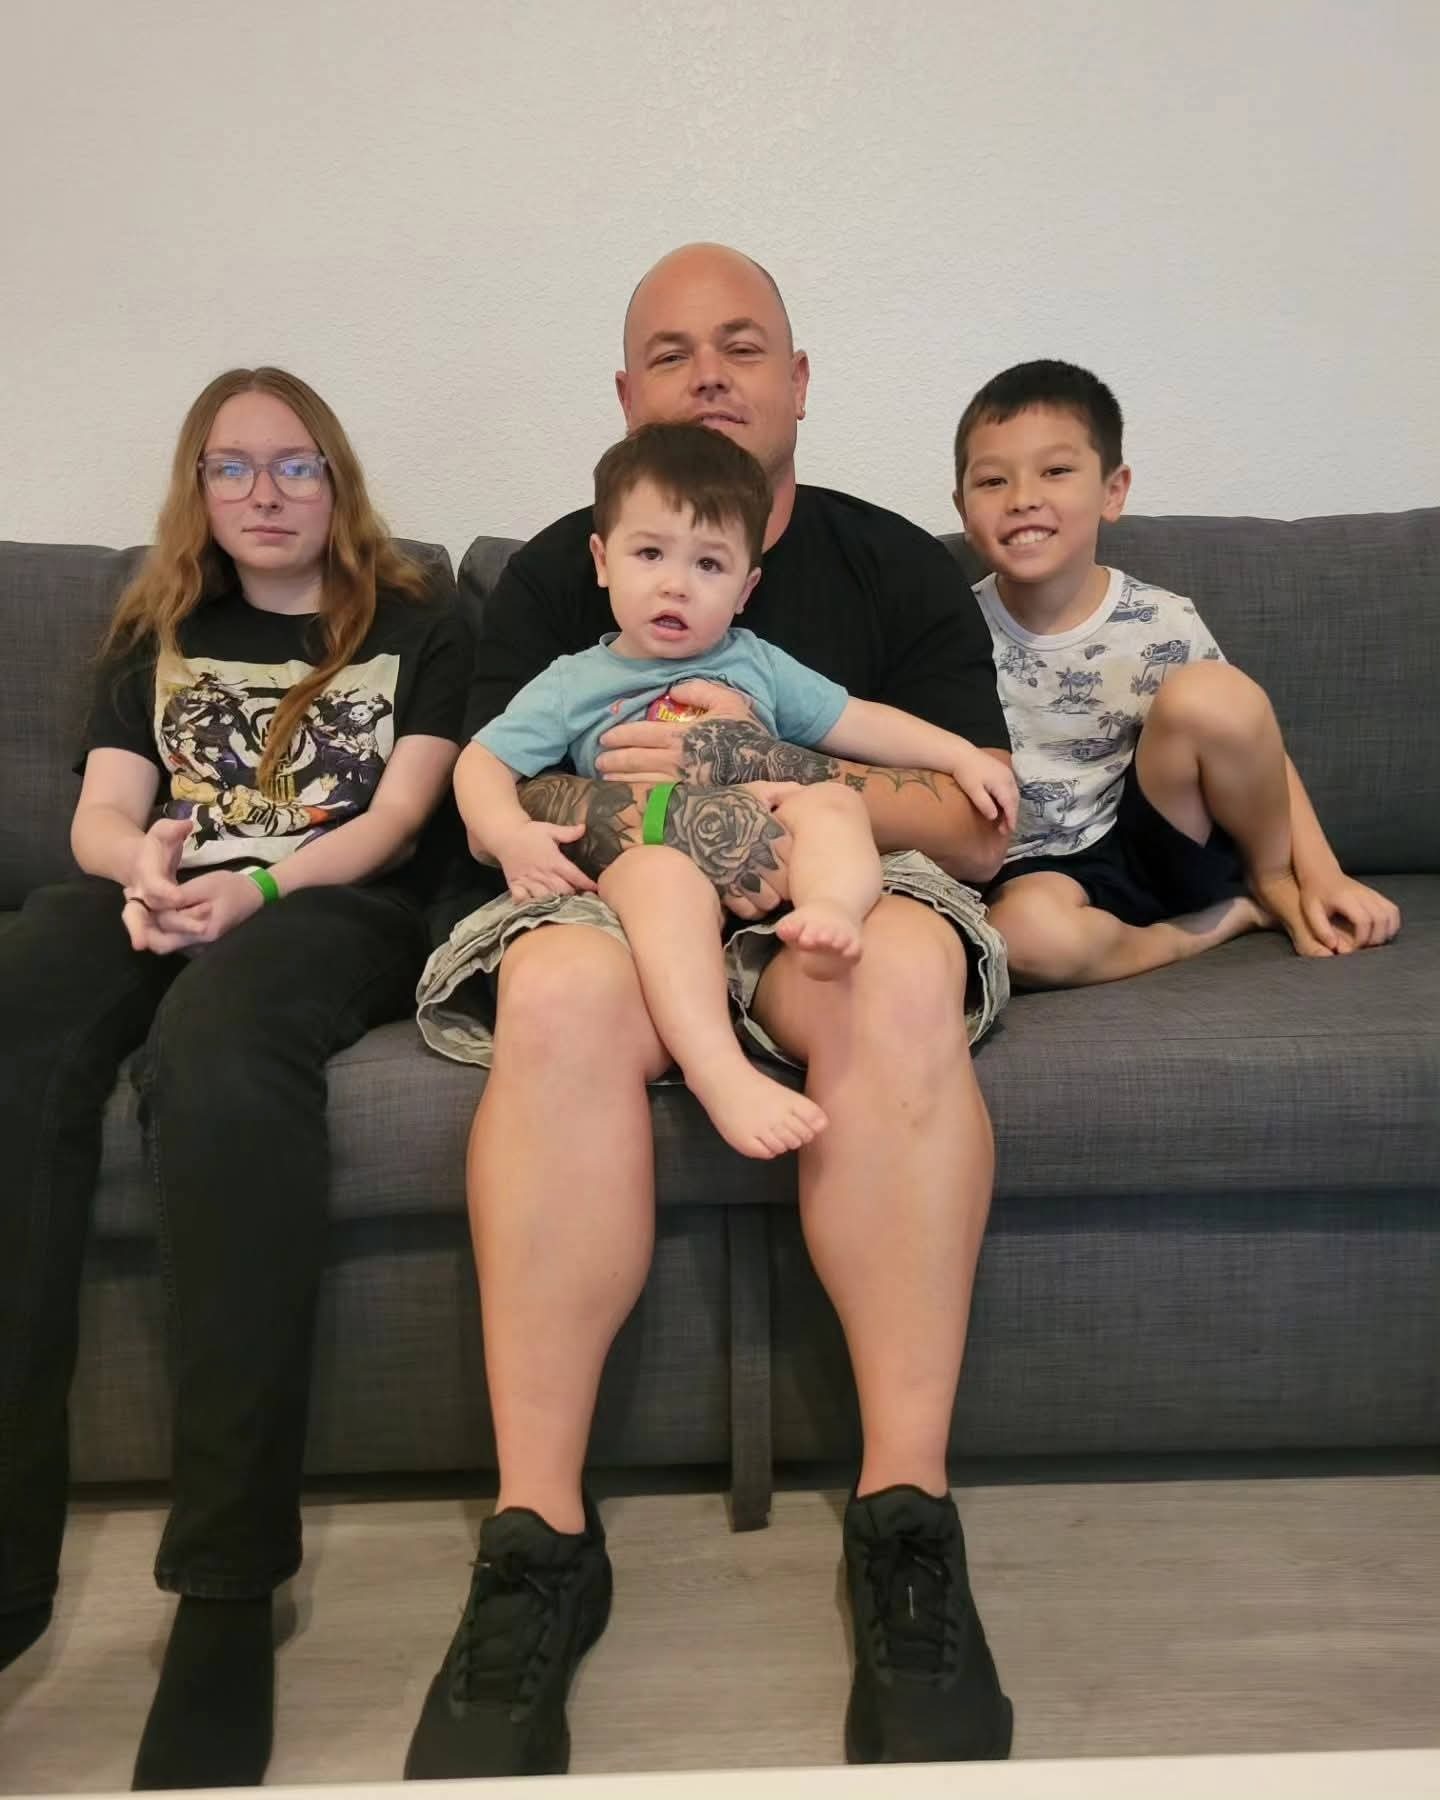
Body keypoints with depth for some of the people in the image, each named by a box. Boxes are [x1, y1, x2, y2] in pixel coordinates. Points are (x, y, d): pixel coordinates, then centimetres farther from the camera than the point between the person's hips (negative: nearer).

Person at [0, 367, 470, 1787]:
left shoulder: (416, 627, 18)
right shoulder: (158, 636, 26)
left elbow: (397, 814, 4)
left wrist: (253, 883, -15)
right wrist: (146, 865, -12)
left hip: (339, 910, -3)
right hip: (162, 902, 3)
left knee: (215, 1033, -39)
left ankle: (227, 1589, -36)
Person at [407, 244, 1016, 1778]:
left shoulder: (898, 570, 14)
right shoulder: (558, 573, 16)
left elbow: (978, 825, 3)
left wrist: (793, 785, -15)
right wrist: (592, 806, -17)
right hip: (611, 901, 0)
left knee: (906, 973, -36)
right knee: (562, 992, -36)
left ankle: (906, 1518, -31)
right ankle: (537, 1542, -30)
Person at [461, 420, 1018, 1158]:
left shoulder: (758, 664, 23)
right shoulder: (573, 685, 16)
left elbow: (859, 722, 22)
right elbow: (483, 761, 11)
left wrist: (962, 755, 11)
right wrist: (512, 836, -11)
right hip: (648, 858, -3)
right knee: (659, 873, -37)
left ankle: (829, 912, -48)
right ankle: (719, 1071, -50)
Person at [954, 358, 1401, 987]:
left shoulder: (1163, 624, -7)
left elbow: (1255, 747, 3)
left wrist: (1320, 875, -5)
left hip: (1166, 845, 1)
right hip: (1044, 870, 0)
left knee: (1209, 696, -27)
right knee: (1028, 934, -38)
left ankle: (1272, 883, -1)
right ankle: (1232, 917, -12)